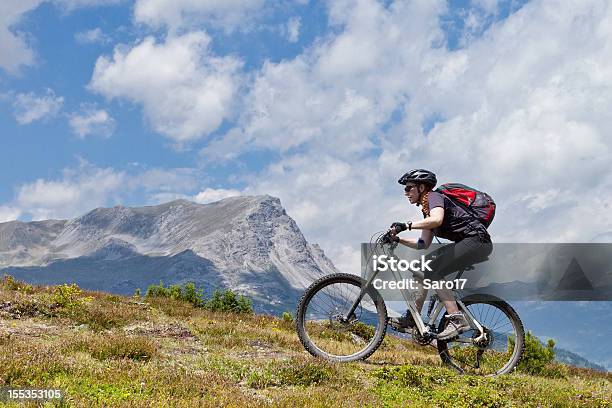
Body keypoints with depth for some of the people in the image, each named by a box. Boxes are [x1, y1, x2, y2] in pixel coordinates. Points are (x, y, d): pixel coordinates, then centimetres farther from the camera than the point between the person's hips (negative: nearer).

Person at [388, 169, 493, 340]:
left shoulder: (434, 197, -8)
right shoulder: (426, 209, 20)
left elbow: (436, 220, -32)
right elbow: (424, 244, 19)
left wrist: (406, 225, -29)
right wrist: (398, 239, 10)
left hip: (477, 240, -10)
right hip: (465, 243, 10)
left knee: (432, 271, -20)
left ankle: (457, 319, -23)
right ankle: (412, 318, 10)